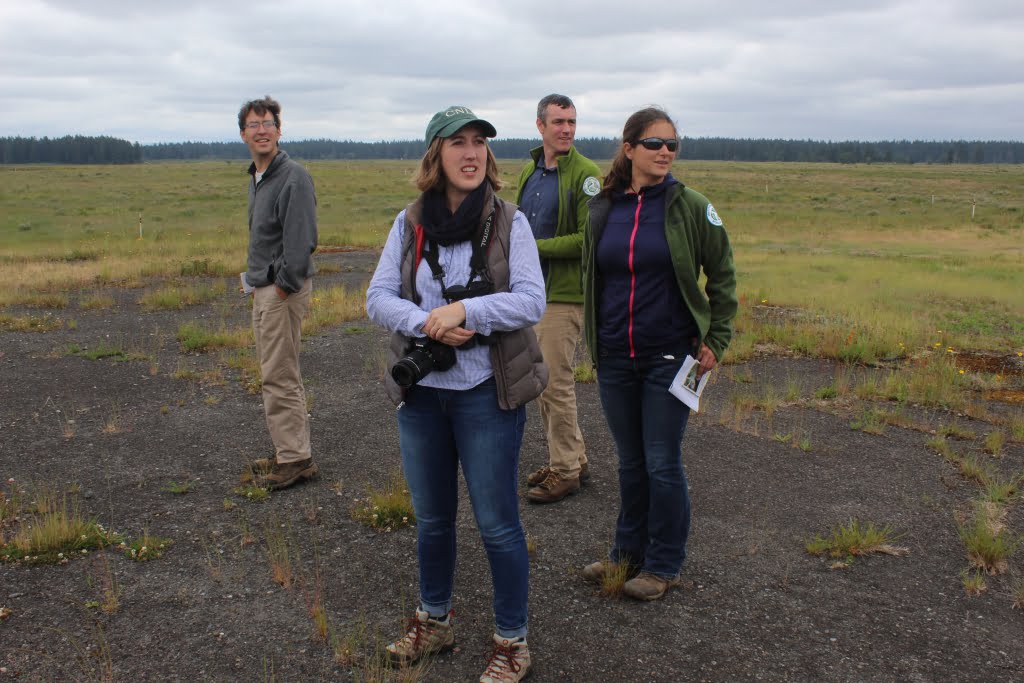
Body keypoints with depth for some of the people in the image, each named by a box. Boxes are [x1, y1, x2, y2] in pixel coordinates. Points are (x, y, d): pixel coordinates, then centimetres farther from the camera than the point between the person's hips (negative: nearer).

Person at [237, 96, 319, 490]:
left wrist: (283, 286, -17)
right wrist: (256, 282, 14)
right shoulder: (256, 178, 15)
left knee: (279, 377, -7)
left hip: (283, 290, -10)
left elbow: (301, 241, -21)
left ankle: (295, 459, 2)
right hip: (263, 289, 10)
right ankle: (289, 450, 25)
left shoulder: (293, 178, -15)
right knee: (277, 374, 15)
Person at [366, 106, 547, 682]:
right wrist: (428, 323, -20)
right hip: (421, 393, 4)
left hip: (487, 395, -3)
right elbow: (378, 298, -2)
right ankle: (435, 623, 38)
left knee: (497, 523, 3)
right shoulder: (409, 225, 2)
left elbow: (532, 301, -13)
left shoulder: (509, 222, -6)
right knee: (432, 518, 18)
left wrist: (464, 310, -25)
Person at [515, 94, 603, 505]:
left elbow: (590, 239, -18)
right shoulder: (527, 172, 12)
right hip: (530, 291, 8)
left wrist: (536, 247, -17)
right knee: (542, 381, 14)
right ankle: (572, 459, 28)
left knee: (556, 382, -4)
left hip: (563, 294, -8)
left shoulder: (586, 175, -12)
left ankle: (565, 472, 10)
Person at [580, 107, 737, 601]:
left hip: (670, 356, -3)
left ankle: (663, 564, 20)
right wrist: (593, 340, 15)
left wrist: (715, 341, -3)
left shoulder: (690, 207, -5)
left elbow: (722, 277, 2)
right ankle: (629, 552, 31)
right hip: (614, 358, 4)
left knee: (662, 464, 3)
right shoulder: (602, 209, 4)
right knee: (630, 462, 15)